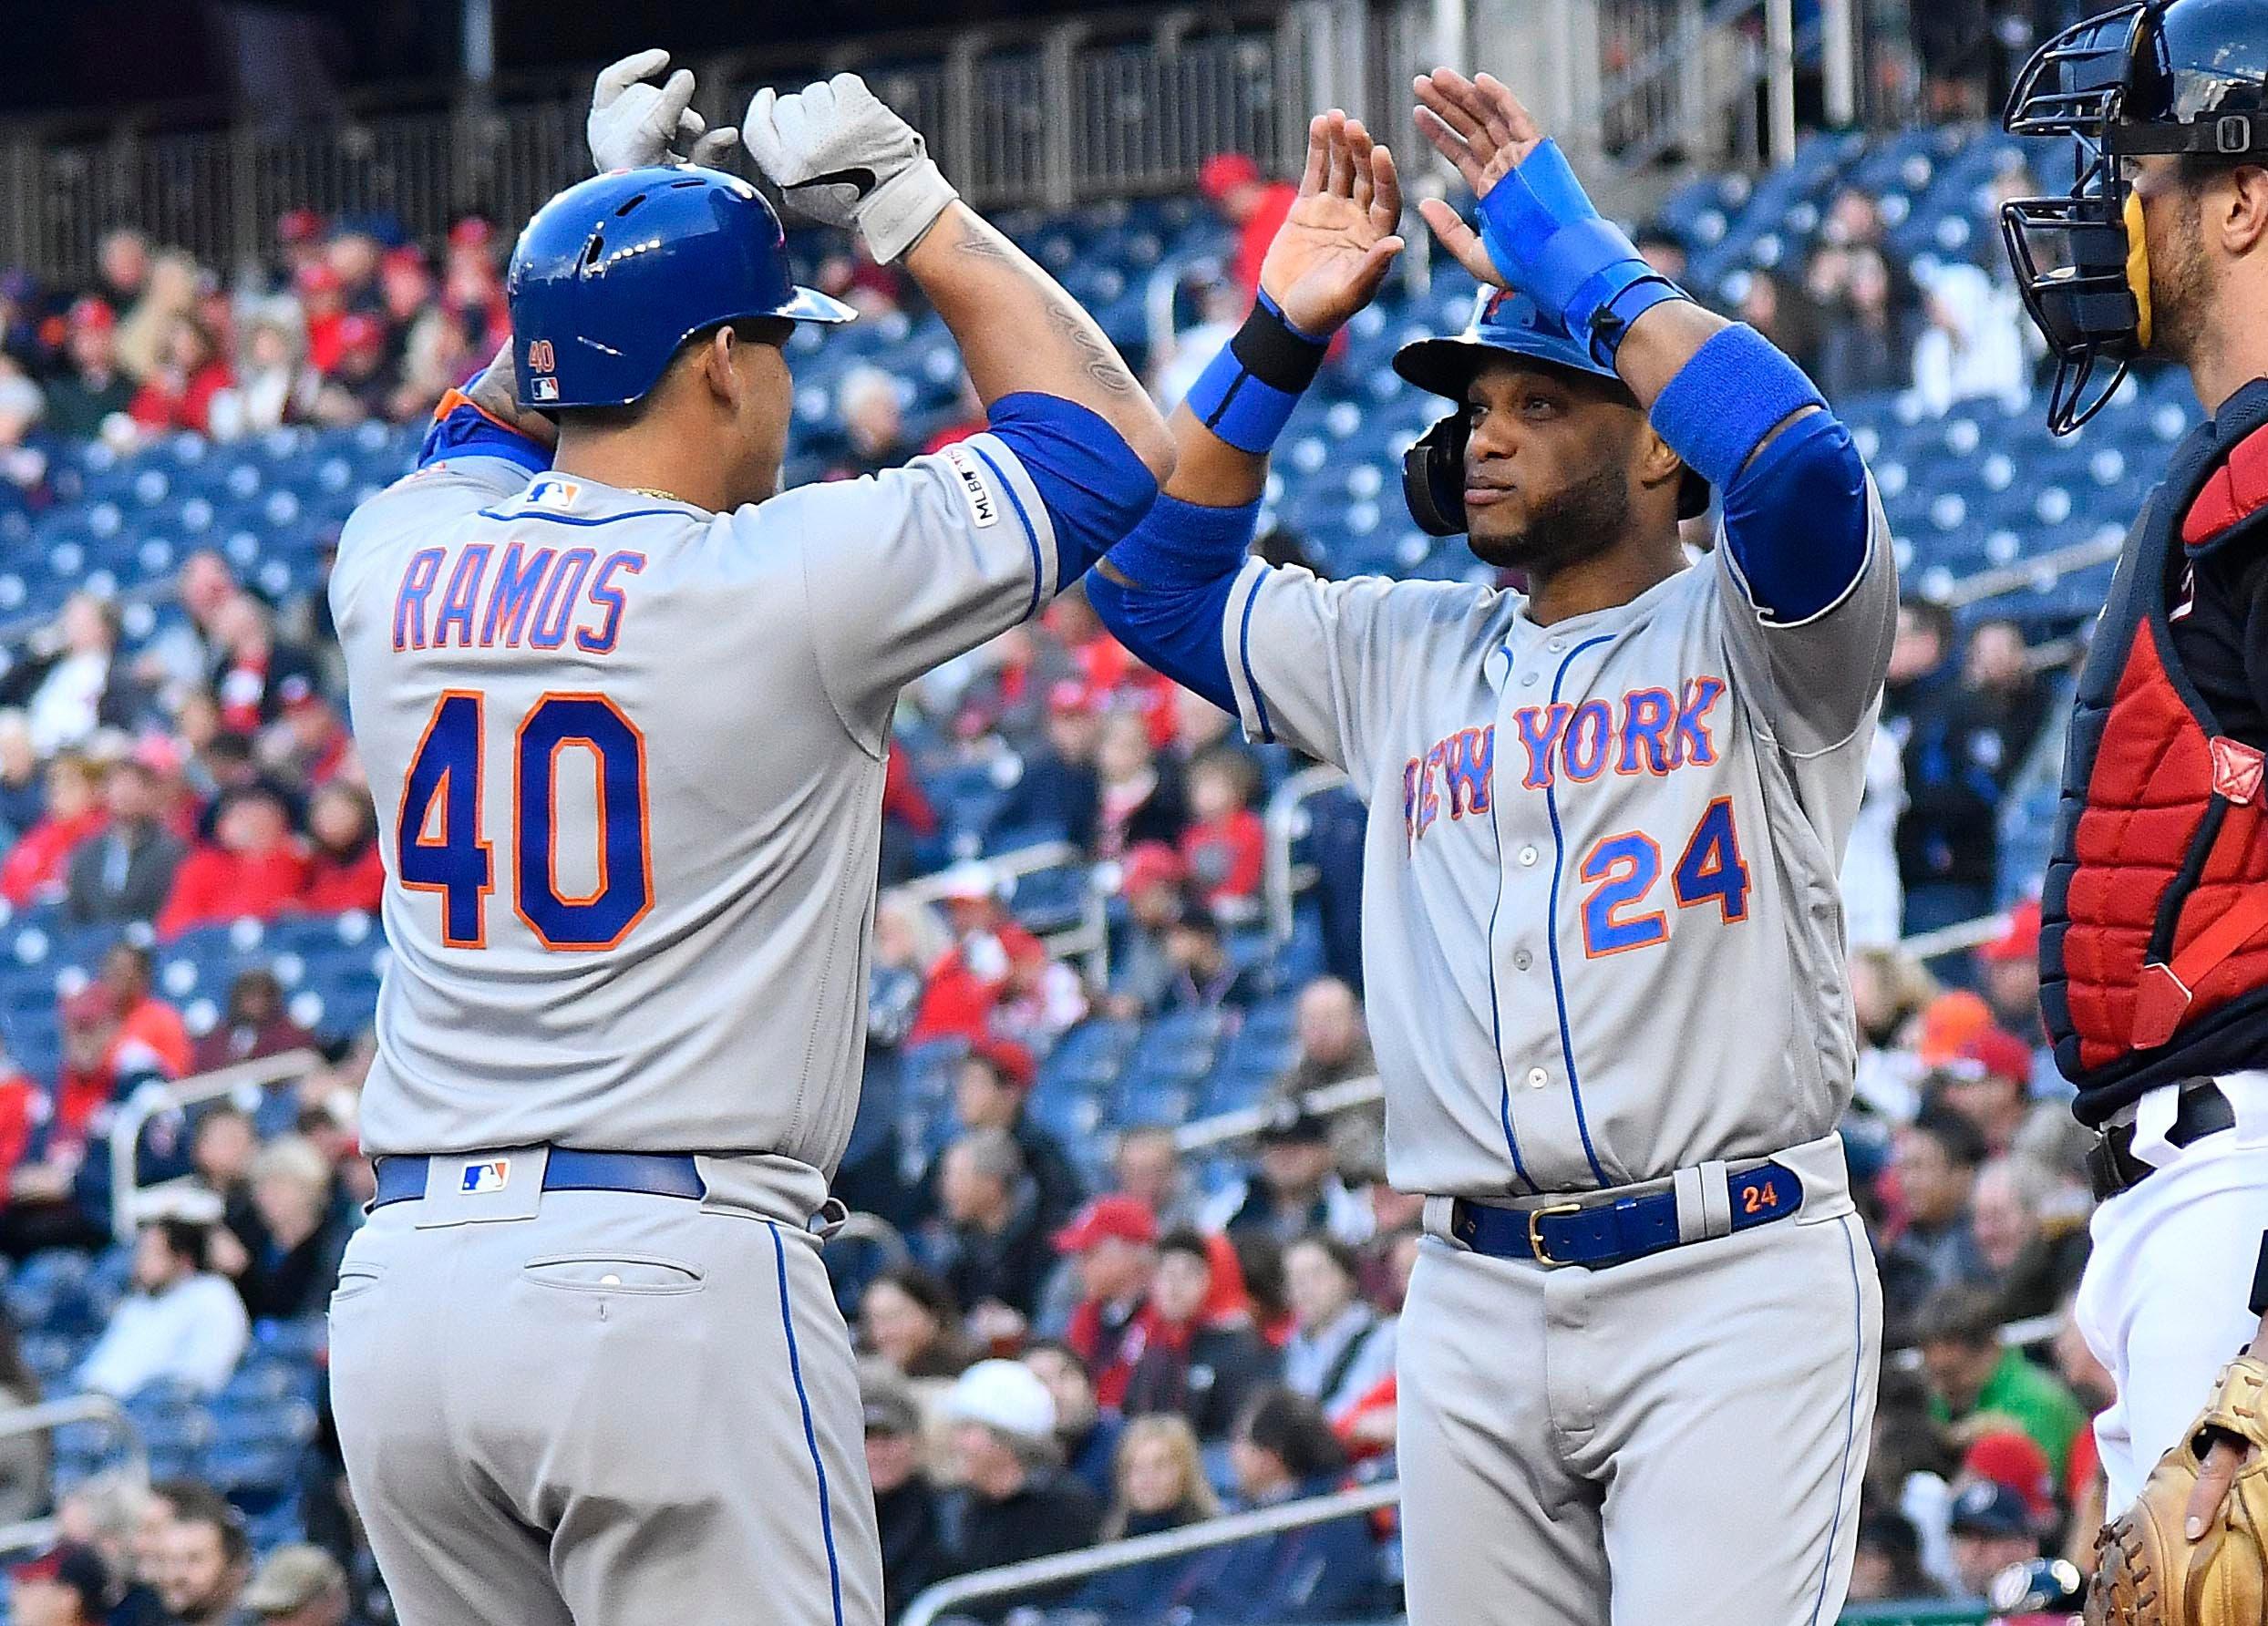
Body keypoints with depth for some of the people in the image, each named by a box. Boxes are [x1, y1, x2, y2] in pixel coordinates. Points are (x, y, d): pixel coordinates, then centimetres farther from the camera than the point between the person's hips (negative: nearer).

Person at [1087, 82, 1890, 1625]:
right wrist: (1281, 336, 11)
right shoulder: (1404, 657, 19)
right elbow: (1154, 575, 20)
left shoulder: (1747, 632, 1)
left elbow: (1799, 458, -20)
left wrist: (1579, 263, -12)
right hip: (1478, 1304, 6)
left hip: (1732, 1281, -6)